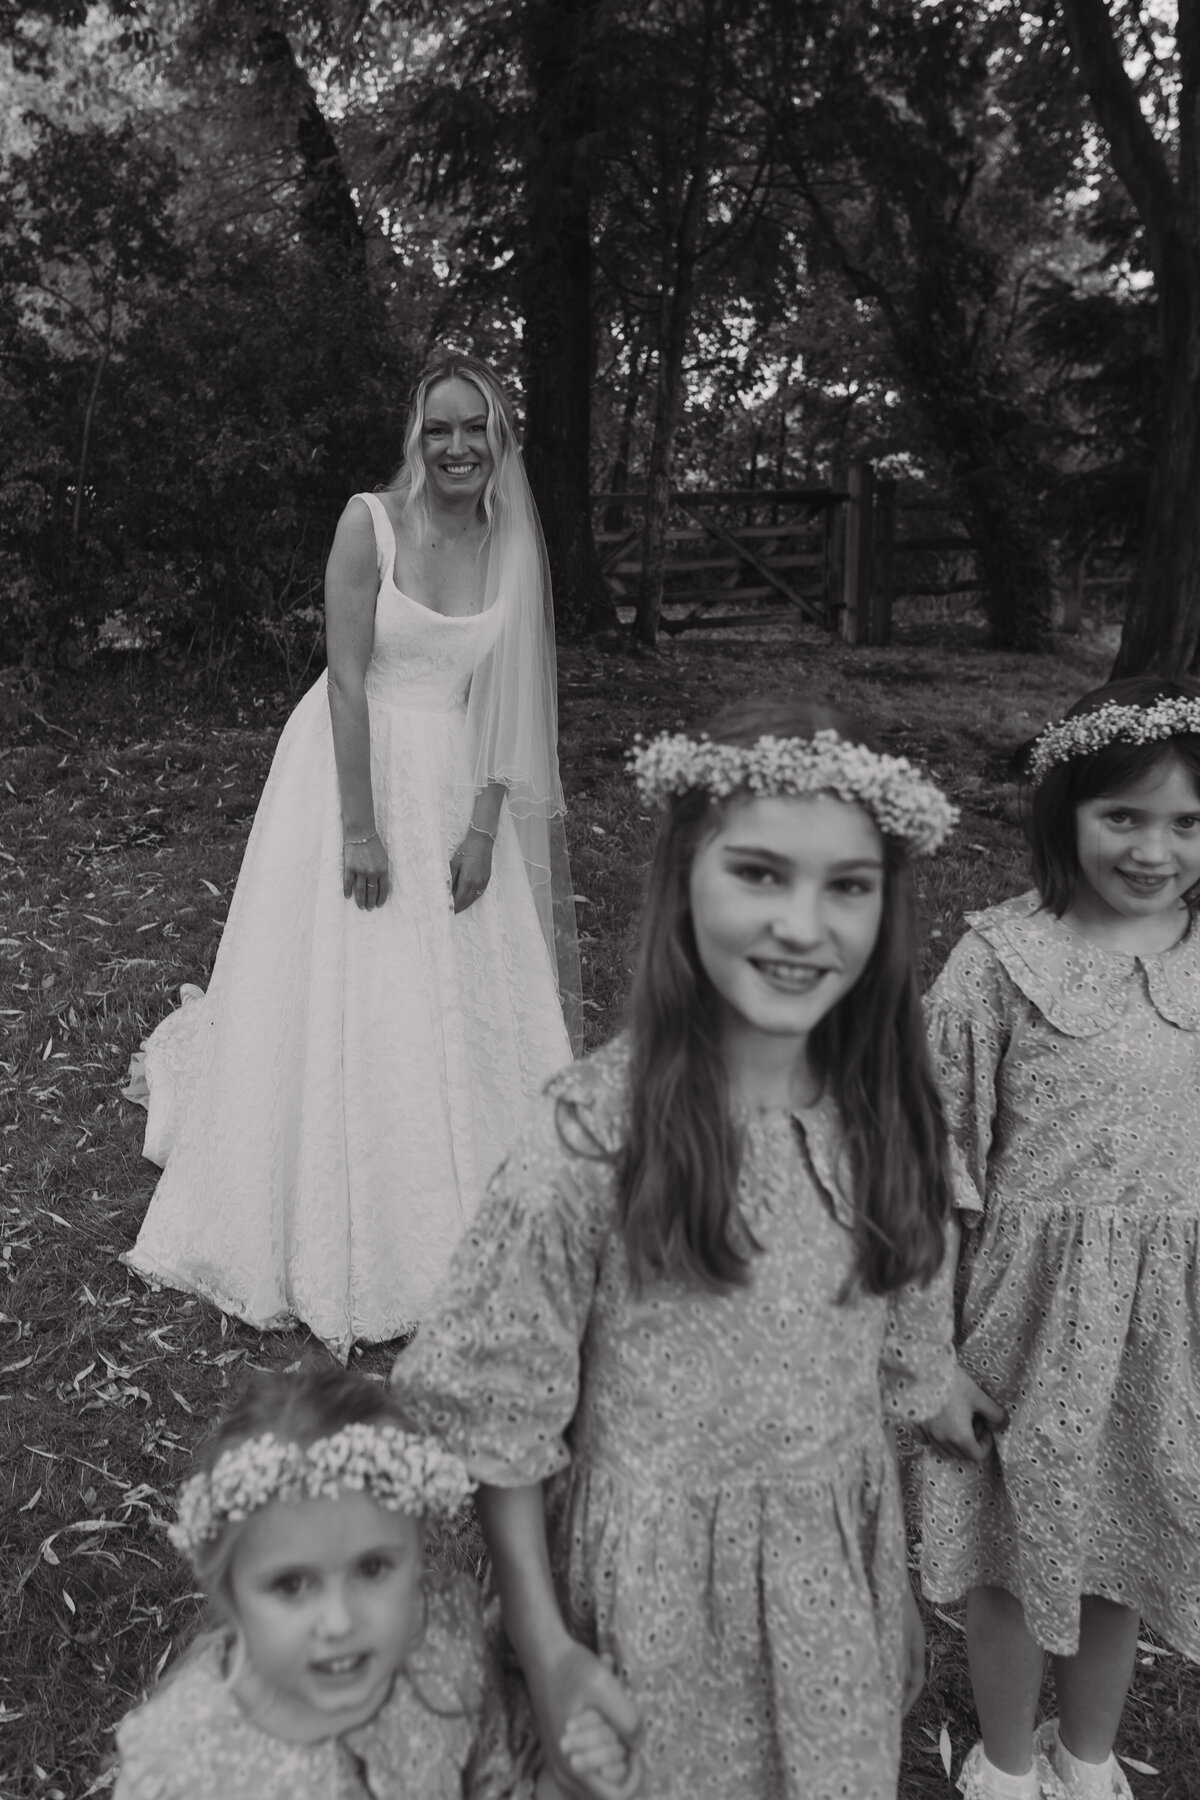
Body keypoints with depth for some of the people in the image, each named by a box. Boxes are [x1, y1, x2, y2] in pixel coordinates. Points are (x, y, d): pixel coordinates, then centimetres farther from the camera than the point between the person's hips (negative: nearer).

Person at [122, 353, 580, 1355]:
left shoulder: (514, 546, 1)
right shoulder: (370, 523, -11)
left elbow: (504, 698, 0)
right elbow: (348, 680, -15)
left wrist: (483, 827, -9)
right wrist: (361, 827, -19)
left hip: (460, 786, 4)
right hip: (358, 768, -4)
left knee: (470, 999, 9)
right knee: (342, 1001, 3)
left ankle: (464, 1220, 29)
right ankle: (341, 1240, 20)